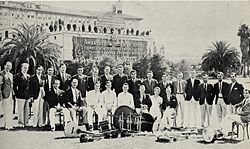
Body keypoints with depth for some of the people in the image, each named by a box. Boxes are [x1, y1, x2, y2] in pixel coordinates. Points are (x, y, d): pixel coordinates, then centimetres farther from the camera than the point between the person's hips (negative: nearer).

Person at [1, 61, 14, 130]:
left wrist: (13, 94, 15)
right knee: (6, 110, -4)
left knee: (10, 110, 10)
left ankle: (9, 124, 16)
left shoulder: (11, 75, 16)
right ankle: (7, 125, 1)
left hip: (10, 93, 7)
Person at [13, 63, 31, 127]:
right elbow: (14, 86, -5)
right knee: (21, 110, -3)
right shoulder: (18, 76, -3)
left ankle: (26, 122, 16)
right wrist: (17, 94, -7)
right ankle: (21, 123, 4)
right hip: (20, 96, -6)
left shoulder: (28, 76, 15)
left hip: (27, 96, 6)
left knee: (27, 110, 8)